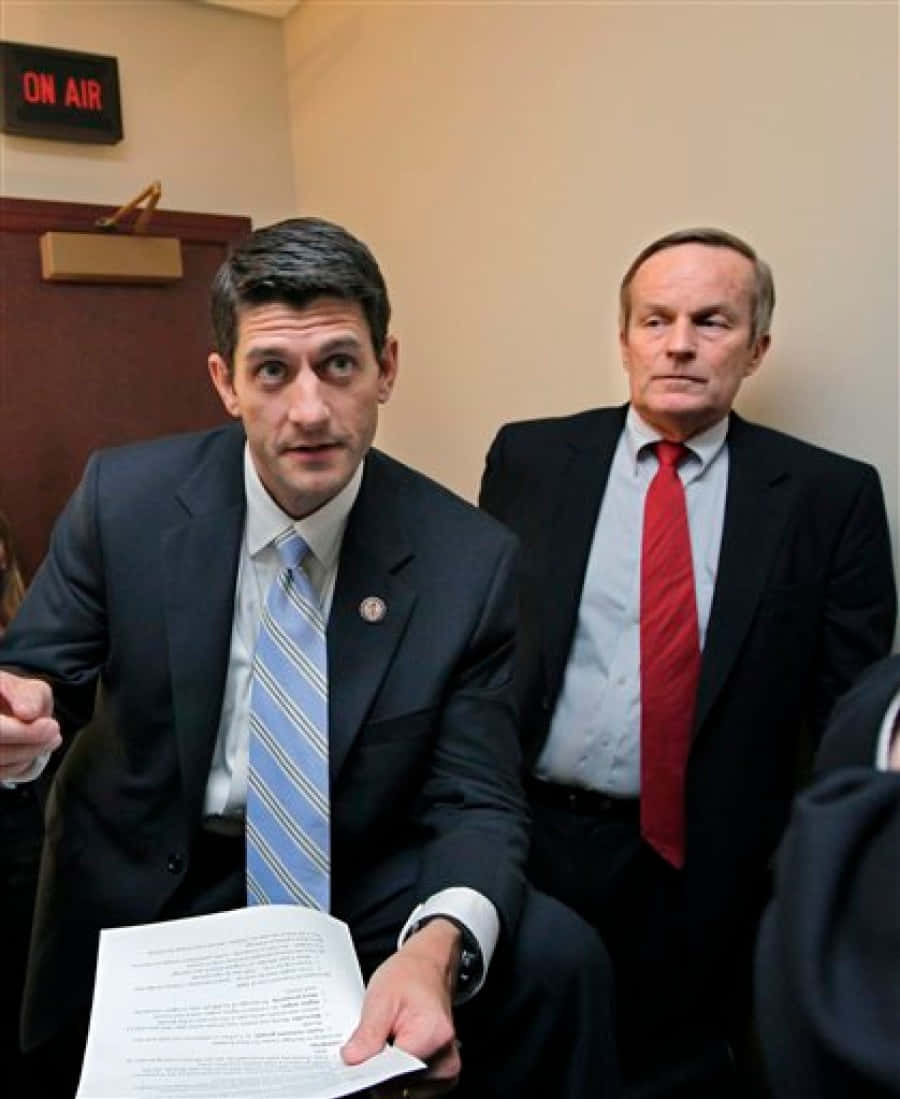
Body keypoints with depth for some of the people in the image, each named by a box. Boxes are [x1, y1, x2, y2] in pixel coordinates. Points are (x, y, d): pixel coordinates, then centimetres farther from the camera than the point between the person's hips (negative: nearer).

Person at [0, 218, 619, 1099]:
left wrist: (439, 946, -34)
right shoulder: (123, 497, -11)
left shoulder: (468, 559, -13)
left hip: (362, 896, -1)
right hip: (143, 893, 2)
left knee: (558, 959, -22)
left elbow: (476, 801, -12)